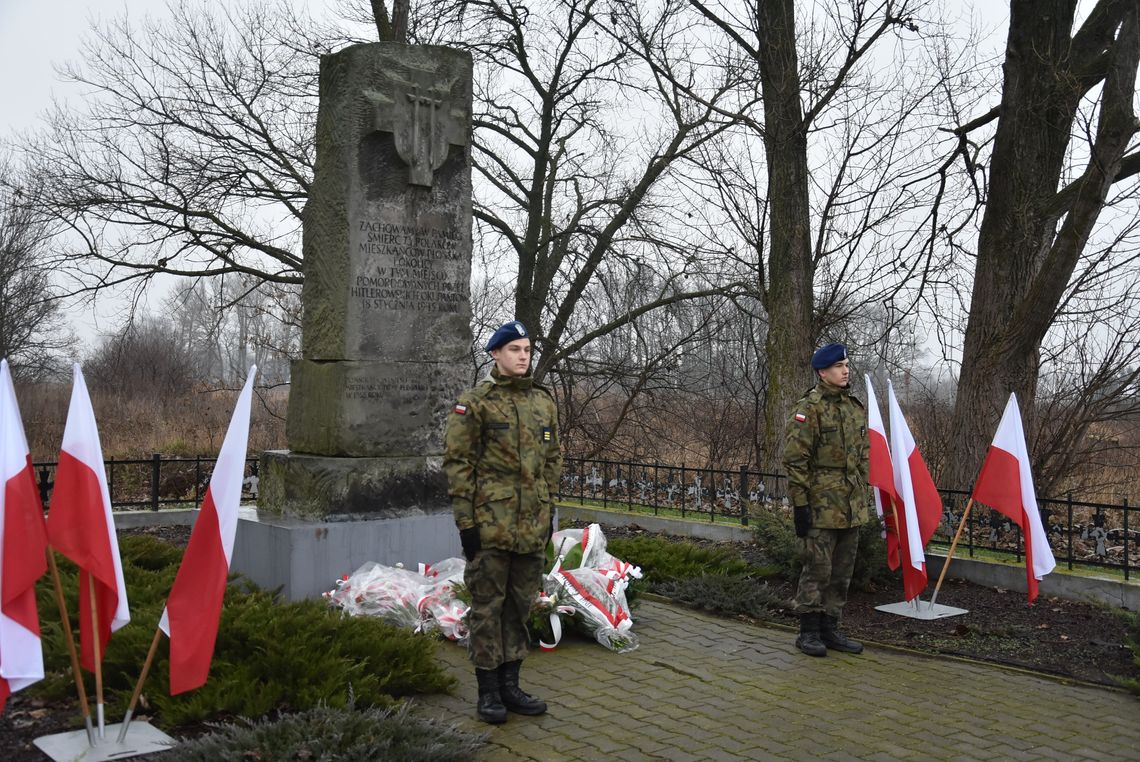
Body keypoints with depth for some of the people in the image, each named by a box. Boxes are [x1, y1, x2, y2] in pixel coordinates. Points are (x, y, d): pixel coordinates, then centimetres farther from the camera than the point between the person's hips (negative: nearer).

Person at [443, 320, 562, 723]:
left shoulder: (544, 402, 10)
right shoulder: (474, 402, -7)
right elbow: (457, 462, -9)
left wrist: (549, 509, 12)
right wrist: (465, 520, -12)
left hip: (533, 526, 6)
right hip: (490, 524, -5)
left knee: (520, 605, 13)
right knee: (487, 605, 4)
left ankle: (510, 684, 25)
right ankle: (488, 690, 15)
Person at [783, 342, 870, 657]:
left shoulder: (856, 407, 14)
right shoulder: (808, 408, -11)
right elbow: (795, 460, -13)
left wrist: (863, 496, 18)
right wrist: (800, 503, -16)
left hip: (852, 507, 8)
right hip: (822, 506, -7)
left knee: (842, 571, 13)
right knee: (817, 569, -2)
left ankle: (830, 628, 23)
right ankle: (809, 632, 10)